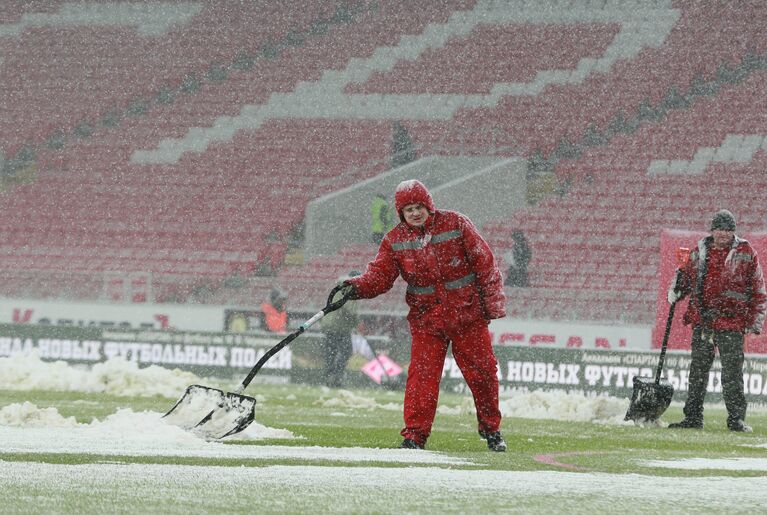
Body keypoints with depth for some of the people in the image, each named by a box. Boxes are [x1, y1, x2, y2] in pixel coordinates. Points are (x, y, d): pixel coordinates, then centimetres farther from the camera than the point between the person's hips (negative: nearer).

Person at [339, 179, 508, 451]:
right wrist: (358, 287, -27)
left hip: (468, 315, -1)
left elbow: (484, 263, -2)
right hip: (426, 319, 1)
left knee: (482, 372, 4)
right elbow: (381, 274, -5)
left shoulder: (455, 224, -4)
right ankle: (415, 435, -6)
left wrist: (493, 304, -4)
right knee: (422, 375, -10)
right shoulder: (395, 240, 2)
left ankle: (491, 430, 21)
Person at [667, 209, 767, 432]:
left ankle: (736, 419, -2)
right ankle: (693, 417, 14)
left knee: (732, 372, -6)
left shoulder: (746, 253, 1)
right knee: (698, 370, 8)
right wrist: (676, 290, 5)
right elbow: (687, 276, 25)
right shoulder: (700, 251, 10)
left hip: (731, 324, -4)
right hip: (702, 321, 4)